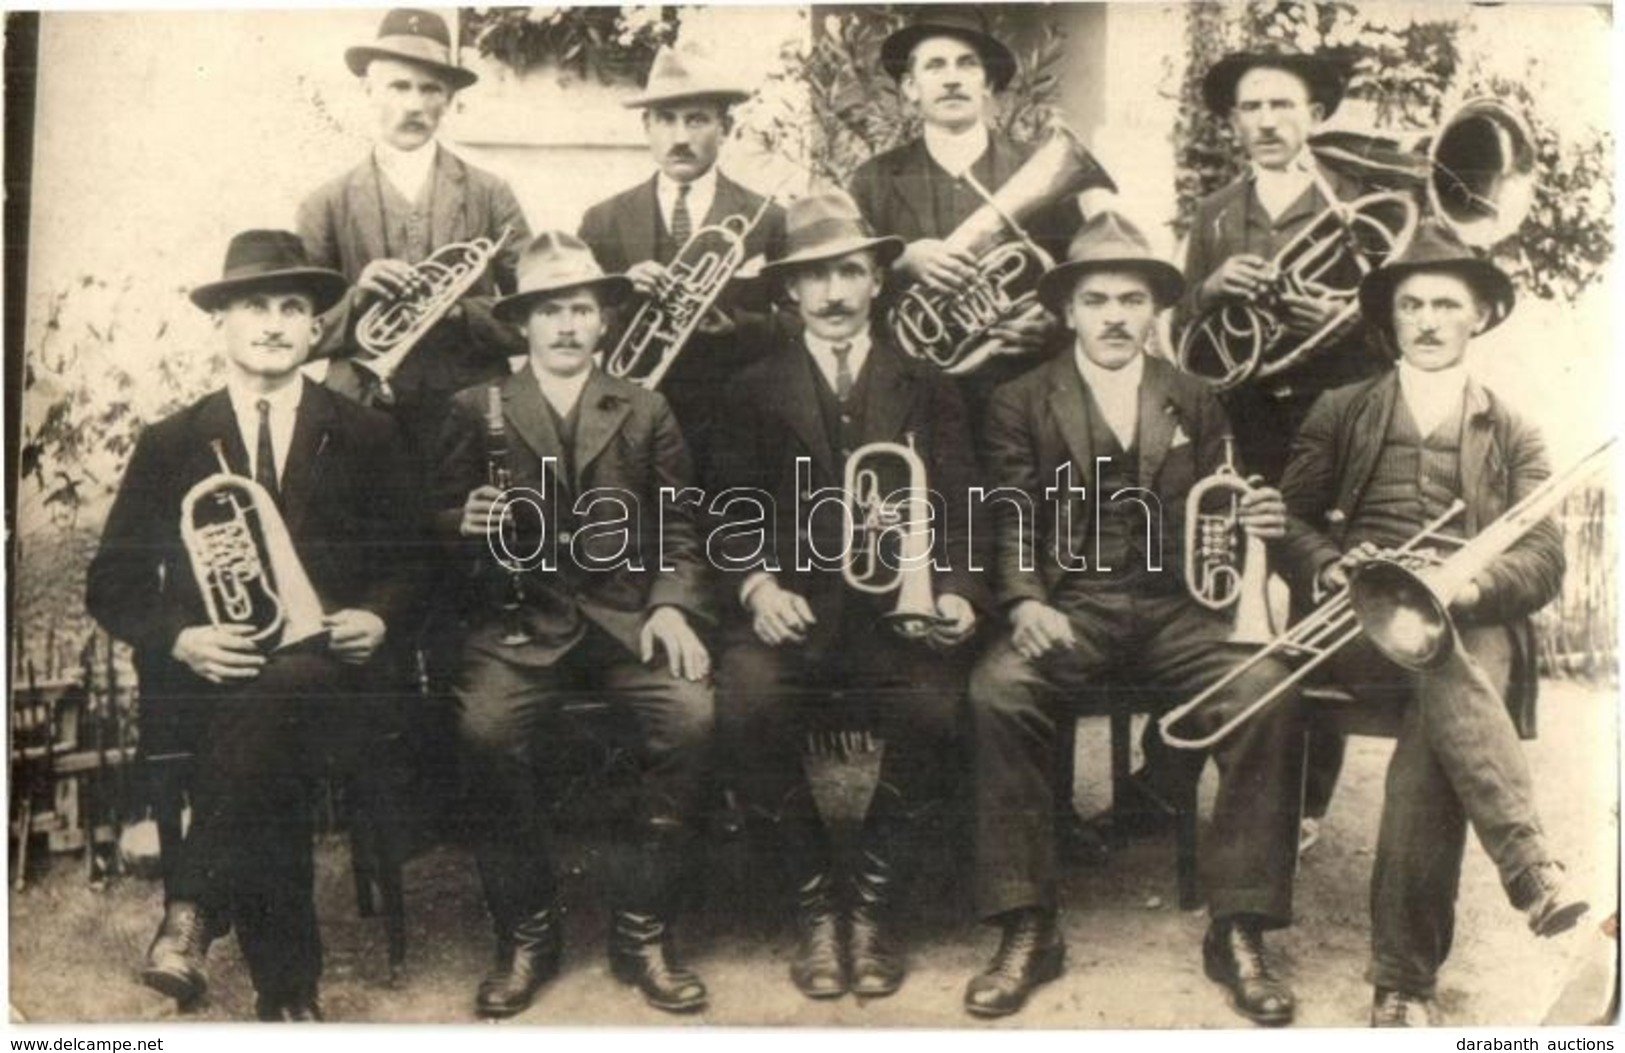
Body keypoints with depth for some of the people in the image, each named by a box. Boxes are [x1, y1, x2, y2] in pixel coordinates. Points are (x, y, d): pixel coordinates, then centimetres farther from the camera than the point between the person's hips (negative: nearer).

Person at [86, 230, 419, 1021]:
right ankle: (288, 989, -27)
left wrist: (378, 617, -8)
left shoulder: (366, 439, 14)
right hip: (210, 675, 0)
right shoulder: (169, 444, 14)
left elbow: (411, 561, 14)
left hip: (327, 668, 0)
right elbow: (112, 585, 12)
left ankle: (193, 908, -30)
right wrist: (177, 639, -9)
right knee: (270, 751, -33)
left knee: (278, 692, -37)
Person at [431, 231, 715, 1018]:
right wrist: (465, 524, -13)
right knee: (485, 726, -31)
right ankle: (526, 932, -9)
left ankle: (642, 930, -9)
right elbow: (442, 520, 10)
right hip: (518, 619, -1)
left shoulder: (645, 411, 16)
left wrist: (672, 604, -7)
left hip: (626, 613, 1)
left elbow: (678, 529, 10)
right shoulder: (476, 409, 13)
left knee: (693, 713, -27)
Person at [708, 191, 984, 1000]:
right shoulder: (755, 391, 15)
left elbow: (956, 510, 10)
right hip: (793, 603, 0)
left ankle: (872, 897, -6)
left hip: (900, 602, 0)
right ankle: (814, 898, -7)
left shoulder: (925, 385, 16)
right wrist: (758, 585, -12)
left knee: (936, 704, -30)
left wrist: (954, 592, -10)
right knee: (746, 700, -30)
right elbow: (731, 511, 7)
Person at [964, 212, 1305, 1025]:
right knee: (995, 692, -33)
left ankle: (1238, 932, -14)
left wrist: (1251, 523, -5)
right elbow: (1010, 524, 1)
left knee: (1270, 694, -27)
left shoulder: (1195, 403, 18)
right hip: (1067, 607, -2)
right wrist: (1025, 602, -19)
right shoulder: (1021, 404, 9)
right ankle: (1026, 933, -21)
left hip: (1173, 606, 2)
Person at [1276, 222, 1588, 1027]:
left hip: (1471, 627, 0)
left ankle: (1404, 982, -32)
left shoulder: (1513, 436, 19)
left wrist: (1471, 584, -17)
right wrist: (1331, 568, -11)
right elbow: (1290, 521, 13)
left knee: (1435, 724, -34)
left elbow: (1543, 562, 6)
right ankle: (1530, 867, -46)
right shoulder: (1340, 413, 19)